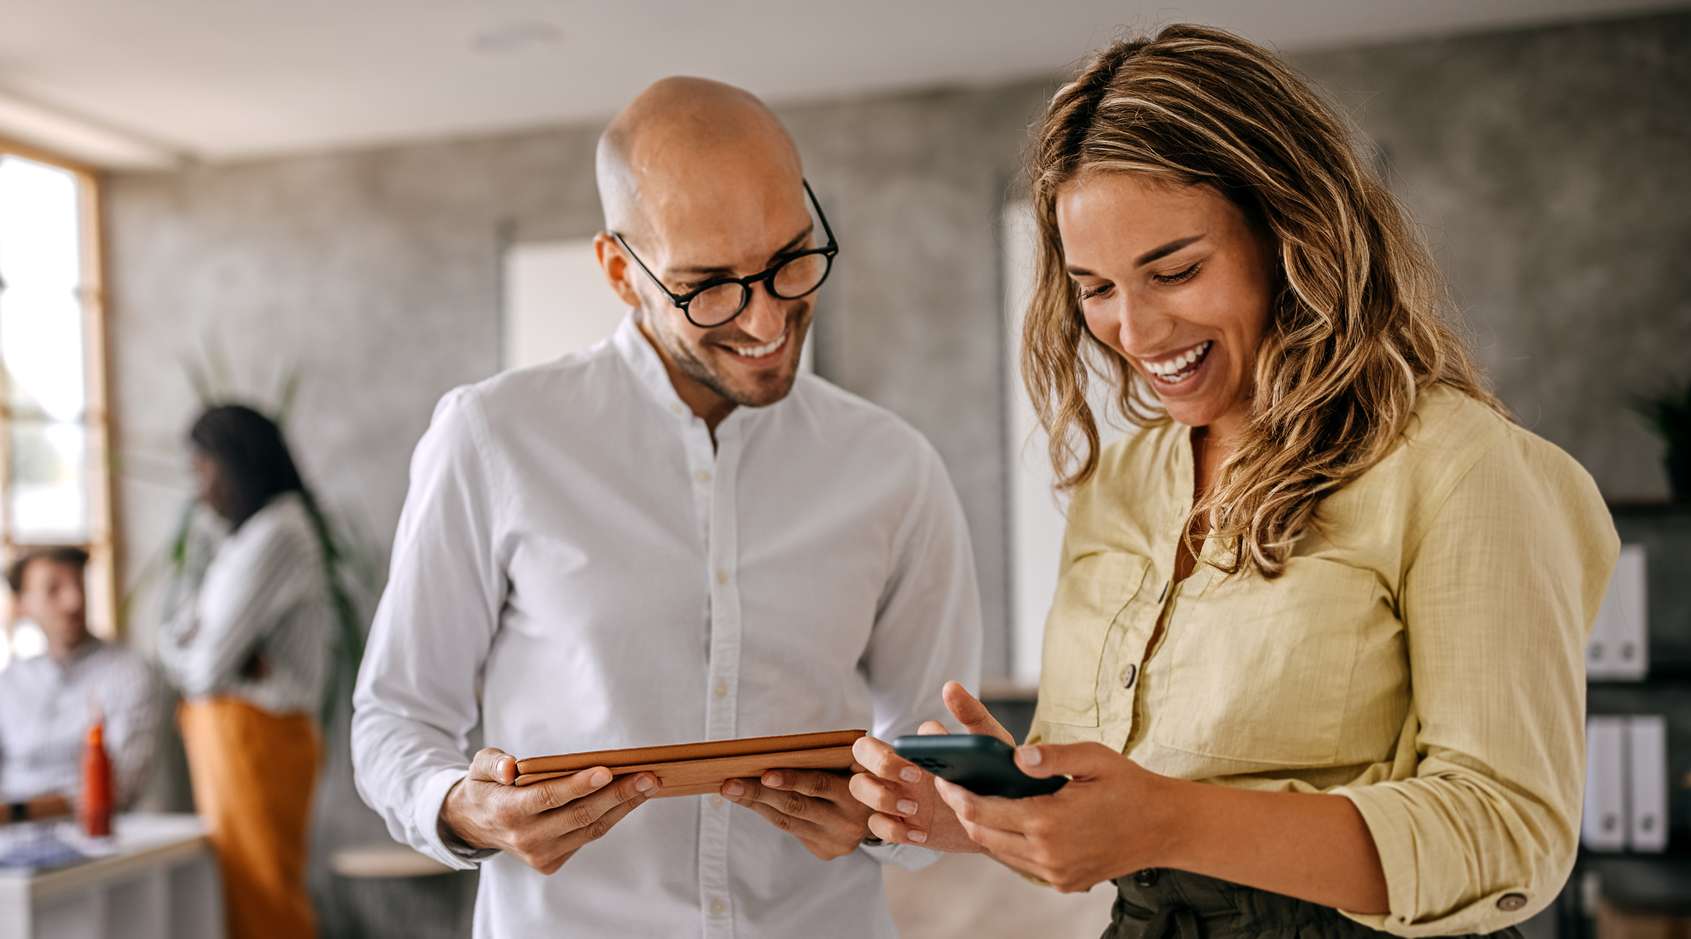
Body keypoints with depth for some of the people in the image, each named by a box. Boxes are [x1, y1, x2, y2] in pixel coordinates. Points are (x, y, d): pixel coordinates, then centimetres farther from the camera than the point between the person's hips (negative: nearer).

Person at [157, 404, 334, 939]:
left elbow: (207, 666, -16)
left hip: (255, 738, -9)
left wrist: (183, 653, 4)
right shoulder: (243, 538, 16)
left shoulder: (276, 534, -15)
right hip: (229, 735, 9)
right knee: (240, 893, 12)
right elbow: (171, 638, 12)